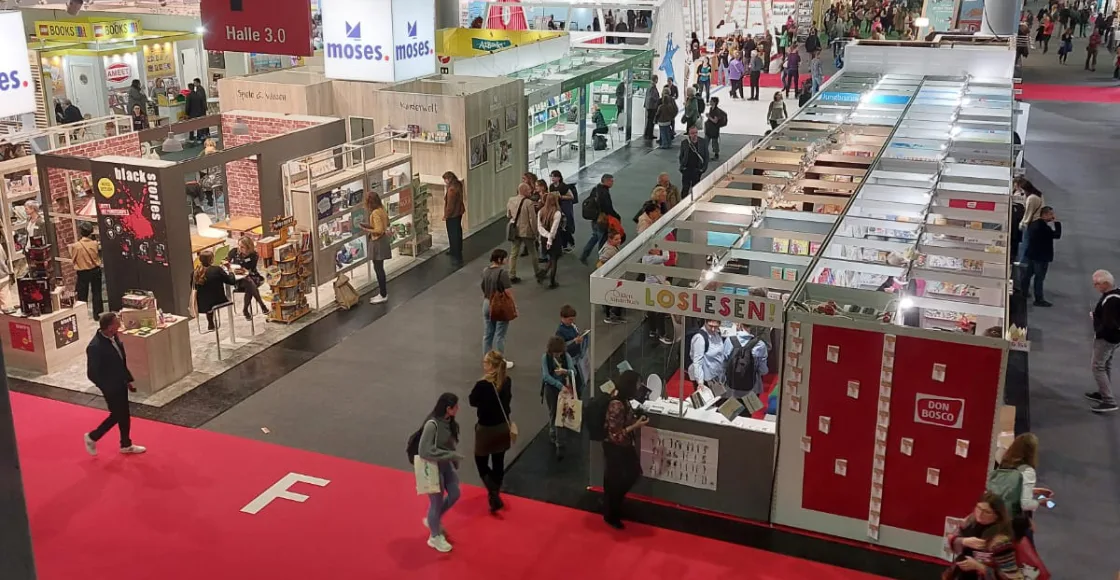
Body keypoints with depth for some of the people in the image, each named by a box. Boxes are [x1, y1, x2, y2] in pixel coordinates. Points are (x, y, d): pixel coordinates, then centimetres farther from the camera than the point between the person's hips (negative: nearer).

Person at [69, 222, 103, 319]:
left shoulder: (75, 246, -14)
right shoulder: (95, 244, -9)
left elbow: (73, 259, -3)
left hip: (83, 272, -2)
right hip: (95, 271, 2)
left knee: (82, 295, 9)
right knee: (96, 293, 12)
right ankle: (97, 314, 14)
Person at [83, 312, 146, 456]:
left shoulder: (114, 337, -4)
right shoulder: (95, 347, -30)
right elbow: (92, 374, -23)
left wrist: (128, 380, 10)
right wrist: (108, 388, -17)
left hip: (120, 383, 8)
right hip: (111, 387, -8)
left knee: (124, 414, 19)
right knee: (117, 415, 7)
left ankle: (126, 445, 35)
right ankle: (92, 437, 28)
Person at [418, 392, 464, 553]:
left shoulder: (450, 423, -6)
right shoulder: (432, 425, -30)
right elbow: (424, 451, -30)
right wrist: (451, 455, -28)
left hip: (447, 465, 8)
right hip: (433, 468, -8)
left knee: (454, 494, 18)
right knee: (437, 502, 9)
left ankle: (433, 520, 42)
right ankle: (435, 537, 32)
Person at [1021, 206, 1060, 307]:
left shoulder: (1034, 223, 4)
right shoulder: (1044, 227, -25)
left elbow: (1028, 235, 18)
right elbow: (1057, 235, -22)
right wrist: (1057, 223, -14)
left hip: (1032, 254, 9)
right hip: (1041, 256, -9)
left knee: (1028, 274, 18)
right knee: (1039, 277, -2)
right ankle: (1039, 299, 4)